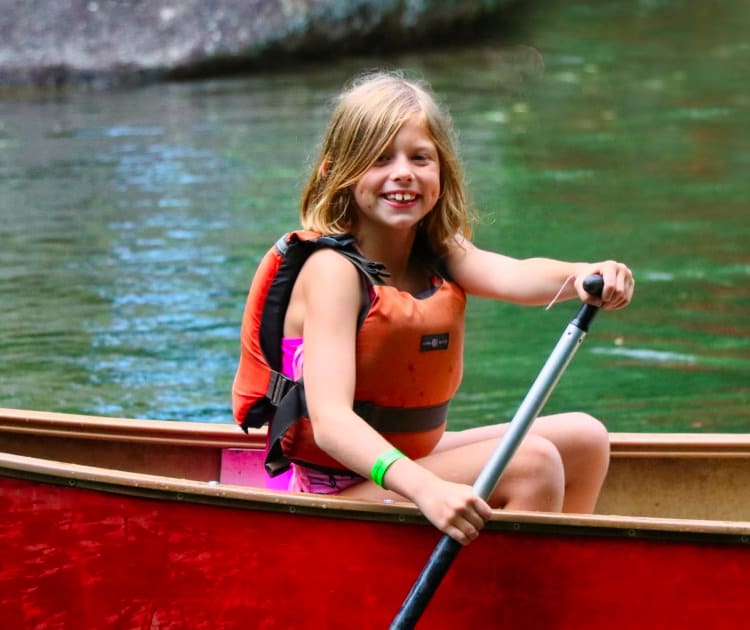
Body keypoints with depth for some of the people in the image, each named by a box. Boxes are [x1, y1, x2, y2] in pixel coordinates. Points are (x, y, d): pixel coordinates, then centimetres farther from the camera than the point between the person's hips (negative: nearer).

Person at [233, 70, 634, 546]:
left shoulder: (441, 253, 1)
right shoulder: (333, 270, -21)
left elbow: (512, 277, -22)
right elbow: (329, 420, -33)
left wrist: (583, 276, -45)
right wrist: (426, 488, -49)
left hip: (410, 459, 8)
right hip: (341, 486, -8)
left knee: (584, 438, 7)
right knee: (532, 463, -21)